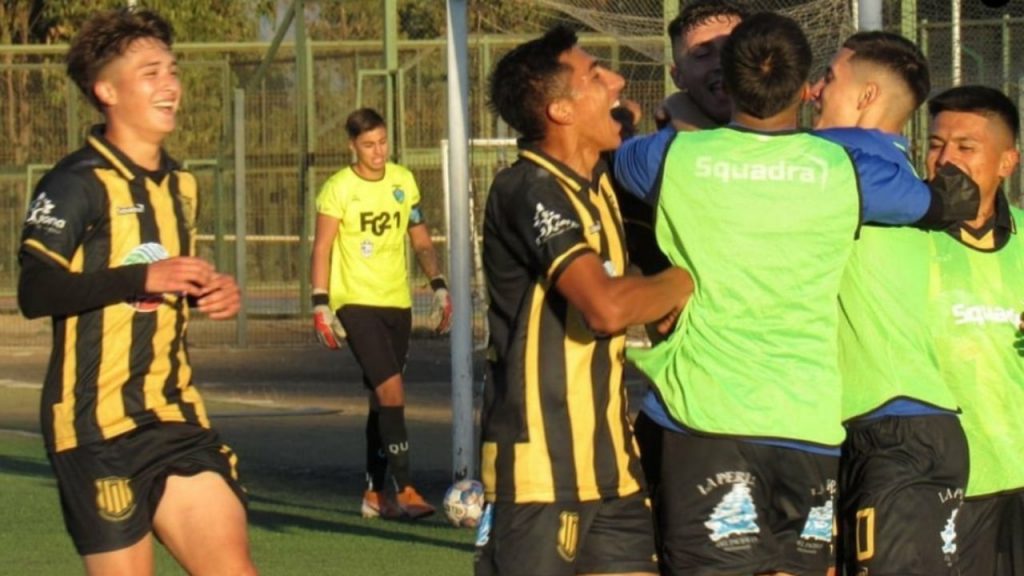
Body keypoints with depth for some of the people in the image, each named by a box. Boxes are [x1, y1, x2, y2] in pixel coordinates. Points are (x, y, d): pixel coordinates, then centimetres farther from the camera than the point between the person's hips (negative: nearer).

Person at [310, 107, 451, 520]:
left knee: (382, 400, 11)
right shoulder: (338, 188, -6)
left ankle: (375, 493, 19)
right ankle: (403, 491, -18)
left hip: (397, 303, 6)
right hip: (356, 303, -6)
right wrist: (320, 305, -11)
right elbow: (322, 249, -5)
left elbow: (421, 241, 16)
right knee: (391, 391, -17)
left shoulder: (403, 181, 9)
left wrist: (438, 286, 6)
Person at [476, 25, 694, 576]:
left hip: (607, 456, 9)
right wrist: (680, 282, -10)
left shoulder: (597, 186, 12)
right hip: (540, 462, -9)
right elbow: (607, 306, -29)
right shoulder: (530, 190, -16)